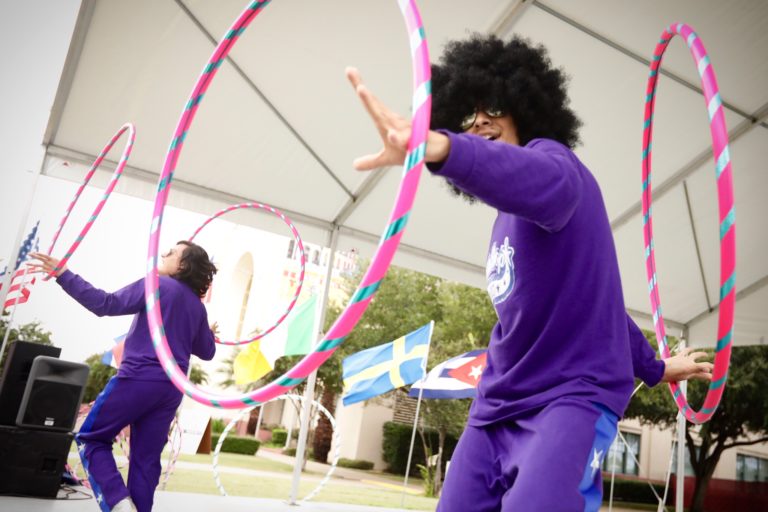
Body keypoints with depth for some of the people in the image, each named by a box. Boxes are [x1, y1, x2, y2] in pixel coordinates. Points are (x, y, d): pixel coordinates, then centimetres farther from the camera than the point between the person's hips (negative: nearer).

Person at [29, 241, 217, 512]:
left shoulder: (157, 285, -4)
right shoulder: (198, 307, 15)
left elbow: (107, 304, -13)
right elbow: (206, 352, 23)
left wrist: (64, 275, -10)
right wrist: (209, 334, 44)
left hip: (138, 378, -6)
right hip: (171, 388, 6)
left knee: (90, 438, 10)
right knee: (146, 461, 10)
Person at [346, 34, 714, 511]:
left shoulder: (550, 154, -8)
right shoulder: (508, 218, 17)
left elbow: (547, 185, -37)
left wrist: (440, 147, -56)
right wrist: (653, 367, 36)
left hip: (574, 396, -8)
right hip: (497, 406, 9)